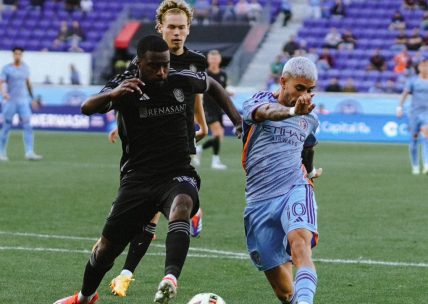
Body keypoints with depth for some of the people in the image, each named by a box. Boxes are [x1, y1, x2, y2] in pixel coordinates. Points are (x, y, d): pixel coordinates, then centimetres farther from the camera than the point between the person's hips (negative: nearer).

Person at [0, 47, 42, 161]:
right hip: (10, 101, -4)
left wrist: (33, 98, 21)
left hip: (23, 101, 4)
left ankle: (29, 152, -14)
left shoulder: (25, 67, 10)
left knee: (28, 126, -9)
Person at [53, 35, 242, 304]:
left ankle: (170, 279, -54)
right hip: (138, 178, 0)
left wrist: (236, 116, 11)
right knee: (108, 245, 5)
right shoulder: (127, 88, -8)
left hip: (178, 174, 0)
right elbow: (87, 108, -25)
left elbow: (211, 84, 21)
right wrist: (113, 94, -44)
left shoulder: (180, 80, -2)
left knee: (182, 206, -36)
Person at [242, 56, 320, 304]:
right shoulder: (260, 101, 3)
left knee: (300, 242, -33)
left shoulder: (309, 120, 19)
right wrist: (292, 111, -43)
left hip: (295, 191, 2)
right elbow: (267, 112, -24)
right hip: (259, 203, -2)